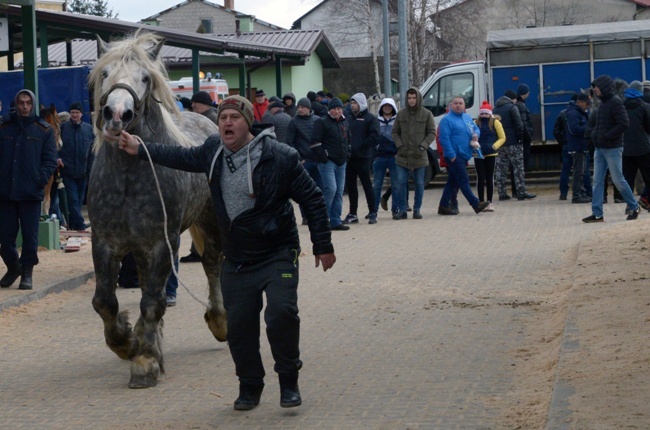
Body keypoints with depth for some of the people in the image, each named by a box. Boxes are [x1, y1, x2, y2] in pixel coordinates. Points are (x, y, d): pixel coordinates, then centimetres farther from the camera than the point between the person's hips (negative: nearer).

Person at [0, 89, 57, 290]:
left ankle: (27, 272, 14)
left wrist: (41, 180, -12)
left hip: (31, 193, -2)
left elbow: (50, 160, 2)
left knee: (30, 235, 2)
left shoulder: (44, 130, 4)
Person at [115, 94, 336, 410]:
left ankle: (289, 381, 1)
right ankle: (250, 385, 25)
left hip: (277, 254, -5)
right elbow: (182, 157, 21)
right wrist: (140, 149, 16)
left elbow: (312, 200, -9)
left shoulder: (280, 157, -16)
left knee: (281, 313, -19)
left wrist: (323, 246, -8)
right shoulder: (213, 151, 1)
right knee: (238, 325, 6)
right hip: (236, 260, 5)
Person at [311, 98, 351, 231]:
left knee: (339, 192, 6)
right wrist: (323, 156, -15)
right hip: (327, 163, -7)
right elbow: (315, 142, -11)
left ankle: (335, 221, 10)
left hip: (341, 163, 7)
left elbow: (348, 140, 29)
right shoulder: (322, 123, -5)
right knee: (330, 189, -17)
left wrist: (347, 154, 17)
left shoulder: (345, 123, 17)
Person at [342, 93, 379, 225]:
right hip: (349, 157, 6)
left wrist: (359, 147, -16)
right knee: (350, 185, 7)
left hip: (363, 157, -6)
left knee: (366, 184, -3)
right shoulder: (349, 119, 19)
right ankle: (352, 214, 13)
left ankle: (372, 213, 3)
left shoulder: (370, 118, -1)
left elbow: (373, 136, -12)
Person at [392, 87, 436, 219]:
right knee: (401, 182, -2)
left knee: (419, 183, 5)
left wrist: (423, 146, -9)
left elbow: (432, 133, 1)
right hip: (403, 156, 1)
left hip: (419, 156, -1)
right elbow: (395, 132, 10)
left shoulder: (426, 114, 0)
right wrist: (400, 145, -3)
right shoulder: (401, 113, 5)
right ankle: (402, 210, 6)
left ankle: (417, 209, 15)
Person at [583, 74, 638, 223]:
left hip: (612, 149, -8)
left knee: (618, 180, -1)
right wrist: (595, 134, 5)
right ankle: (597, 214, 3)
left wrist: (606, 137, -21)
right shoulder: (603, 103, 13)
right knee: (597, 181, 3)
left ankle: (634, 207, 16)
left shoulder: (615, 102, -13)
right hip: (599, 148, 8)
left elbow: (624, 124, -22)